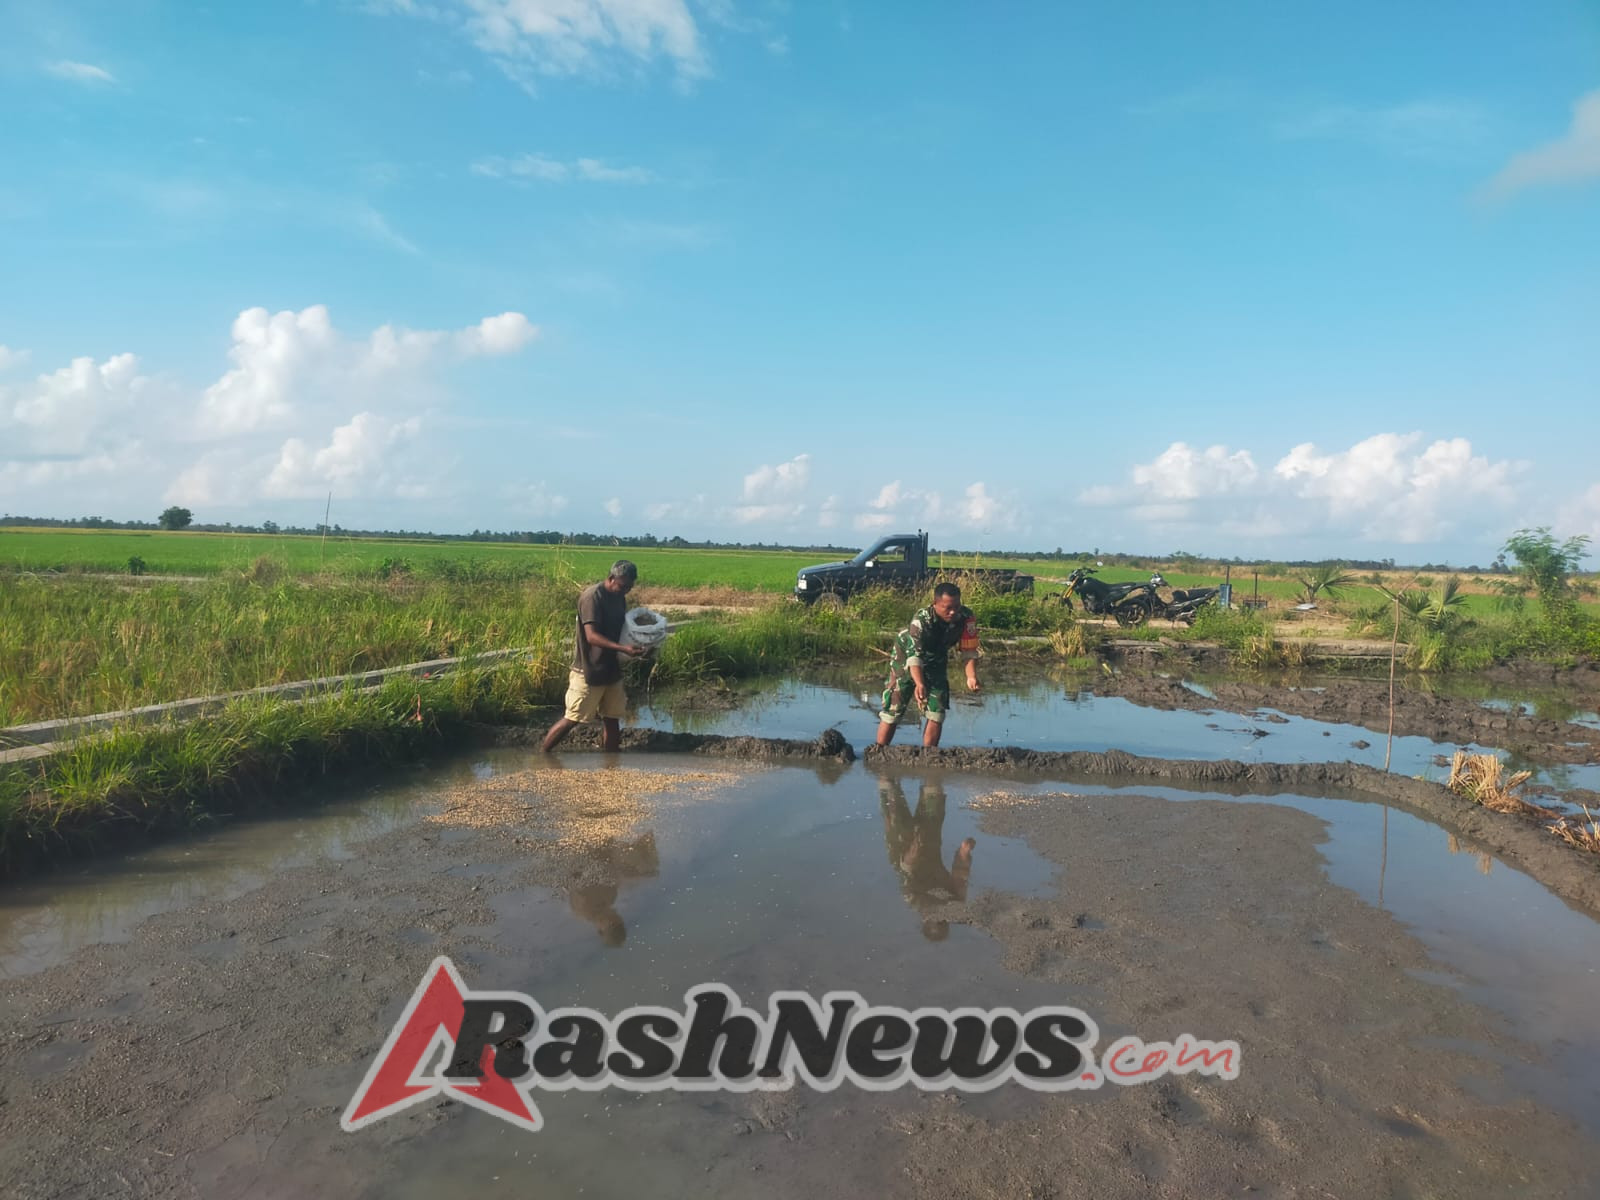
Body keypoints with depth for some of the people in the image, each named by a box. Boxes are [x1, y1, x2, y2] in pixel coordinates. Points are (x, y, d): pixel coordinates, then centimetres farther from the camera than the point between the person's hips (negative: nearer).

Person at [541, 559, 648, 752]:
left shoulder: (619, 598, 7)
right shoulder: (592, 596, -19)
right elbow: (592, 636, -27)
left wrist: (639, 643, 0)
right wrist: (623, 649, -36)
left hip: (611, 670, 8)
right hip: (588, 671, -8)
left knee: (612, 719, 9)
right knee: (572, 719, 0)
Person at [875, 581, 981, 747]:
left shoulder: (966, 617, -25)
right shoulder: (922, 620, -37)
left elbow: (969, 651, -19)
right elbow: (914, 655, -42)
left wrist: (971, 677, -36)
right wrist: (919, 684, -57)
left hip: (936, 661, 4)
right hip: (906, 657, -4)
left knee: (938, 712, 0)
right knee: (893, 711, -3)